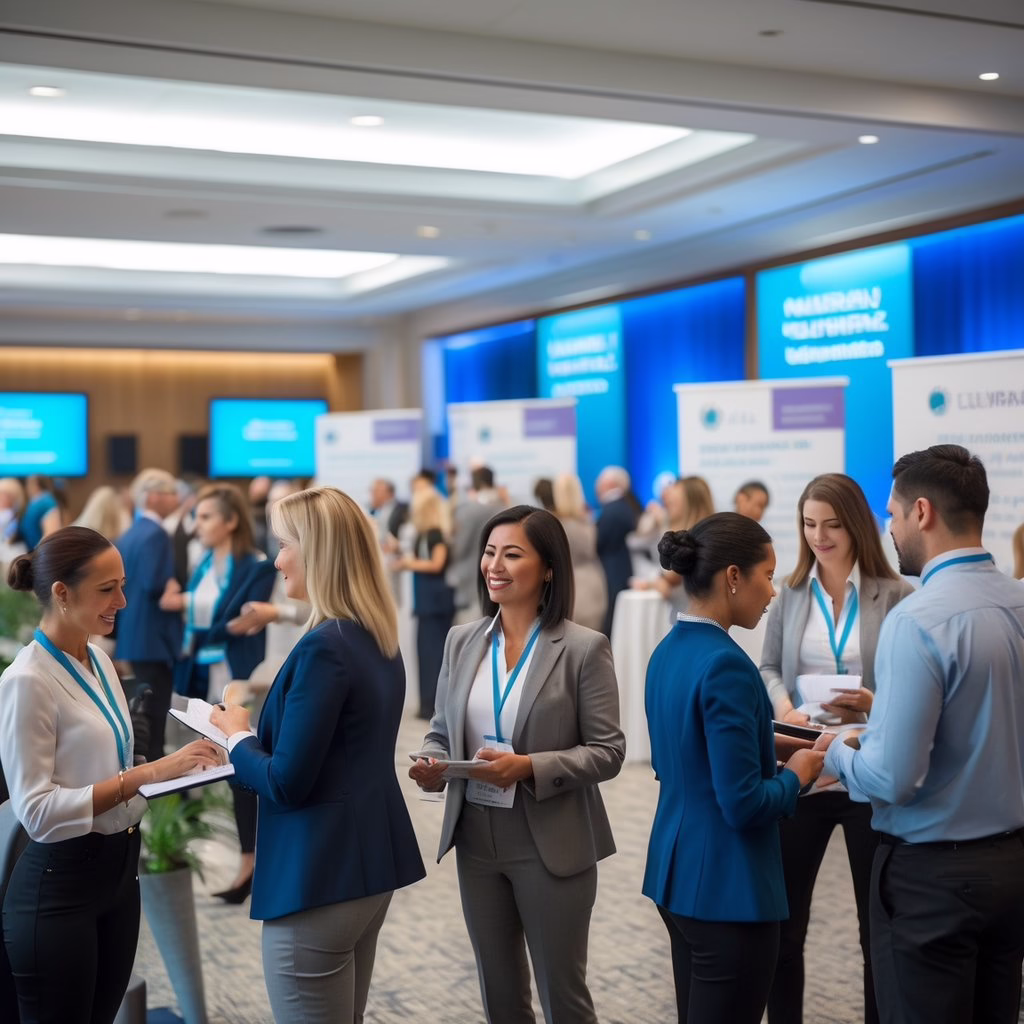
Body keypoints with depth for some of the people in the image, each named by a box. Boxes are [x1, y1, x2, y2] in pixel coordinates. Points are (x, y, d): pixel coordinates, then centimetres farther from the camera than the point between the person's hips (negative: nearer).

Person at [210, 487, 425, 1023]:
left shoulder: (324, 646, -21)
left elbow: (286, 783, -20)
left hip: (320, 876, -9)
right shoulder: (379, 639, 8)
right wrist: (256, 736, 9)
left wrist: (237, 737, -3)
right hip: (368, 860, 10)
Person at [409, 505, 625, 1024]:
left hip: (551, 844, -4)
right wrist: (431, 765, -12)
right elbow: (441, 731, 10)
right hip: (476, 839, 5)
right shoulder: (462, 640, 3)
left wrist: (530, 767, -25)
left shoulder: (584, 648, -11)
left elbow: (607, 751, -12)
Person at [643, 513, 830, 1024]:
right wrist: (797, 773, -5)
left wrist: (771, 753, 11)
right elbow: (743, 805, -23)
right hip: (727, 885, -9)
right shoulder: (725, 663, -21)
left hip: (677, 872, 9)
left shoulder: (668, 651, 6)